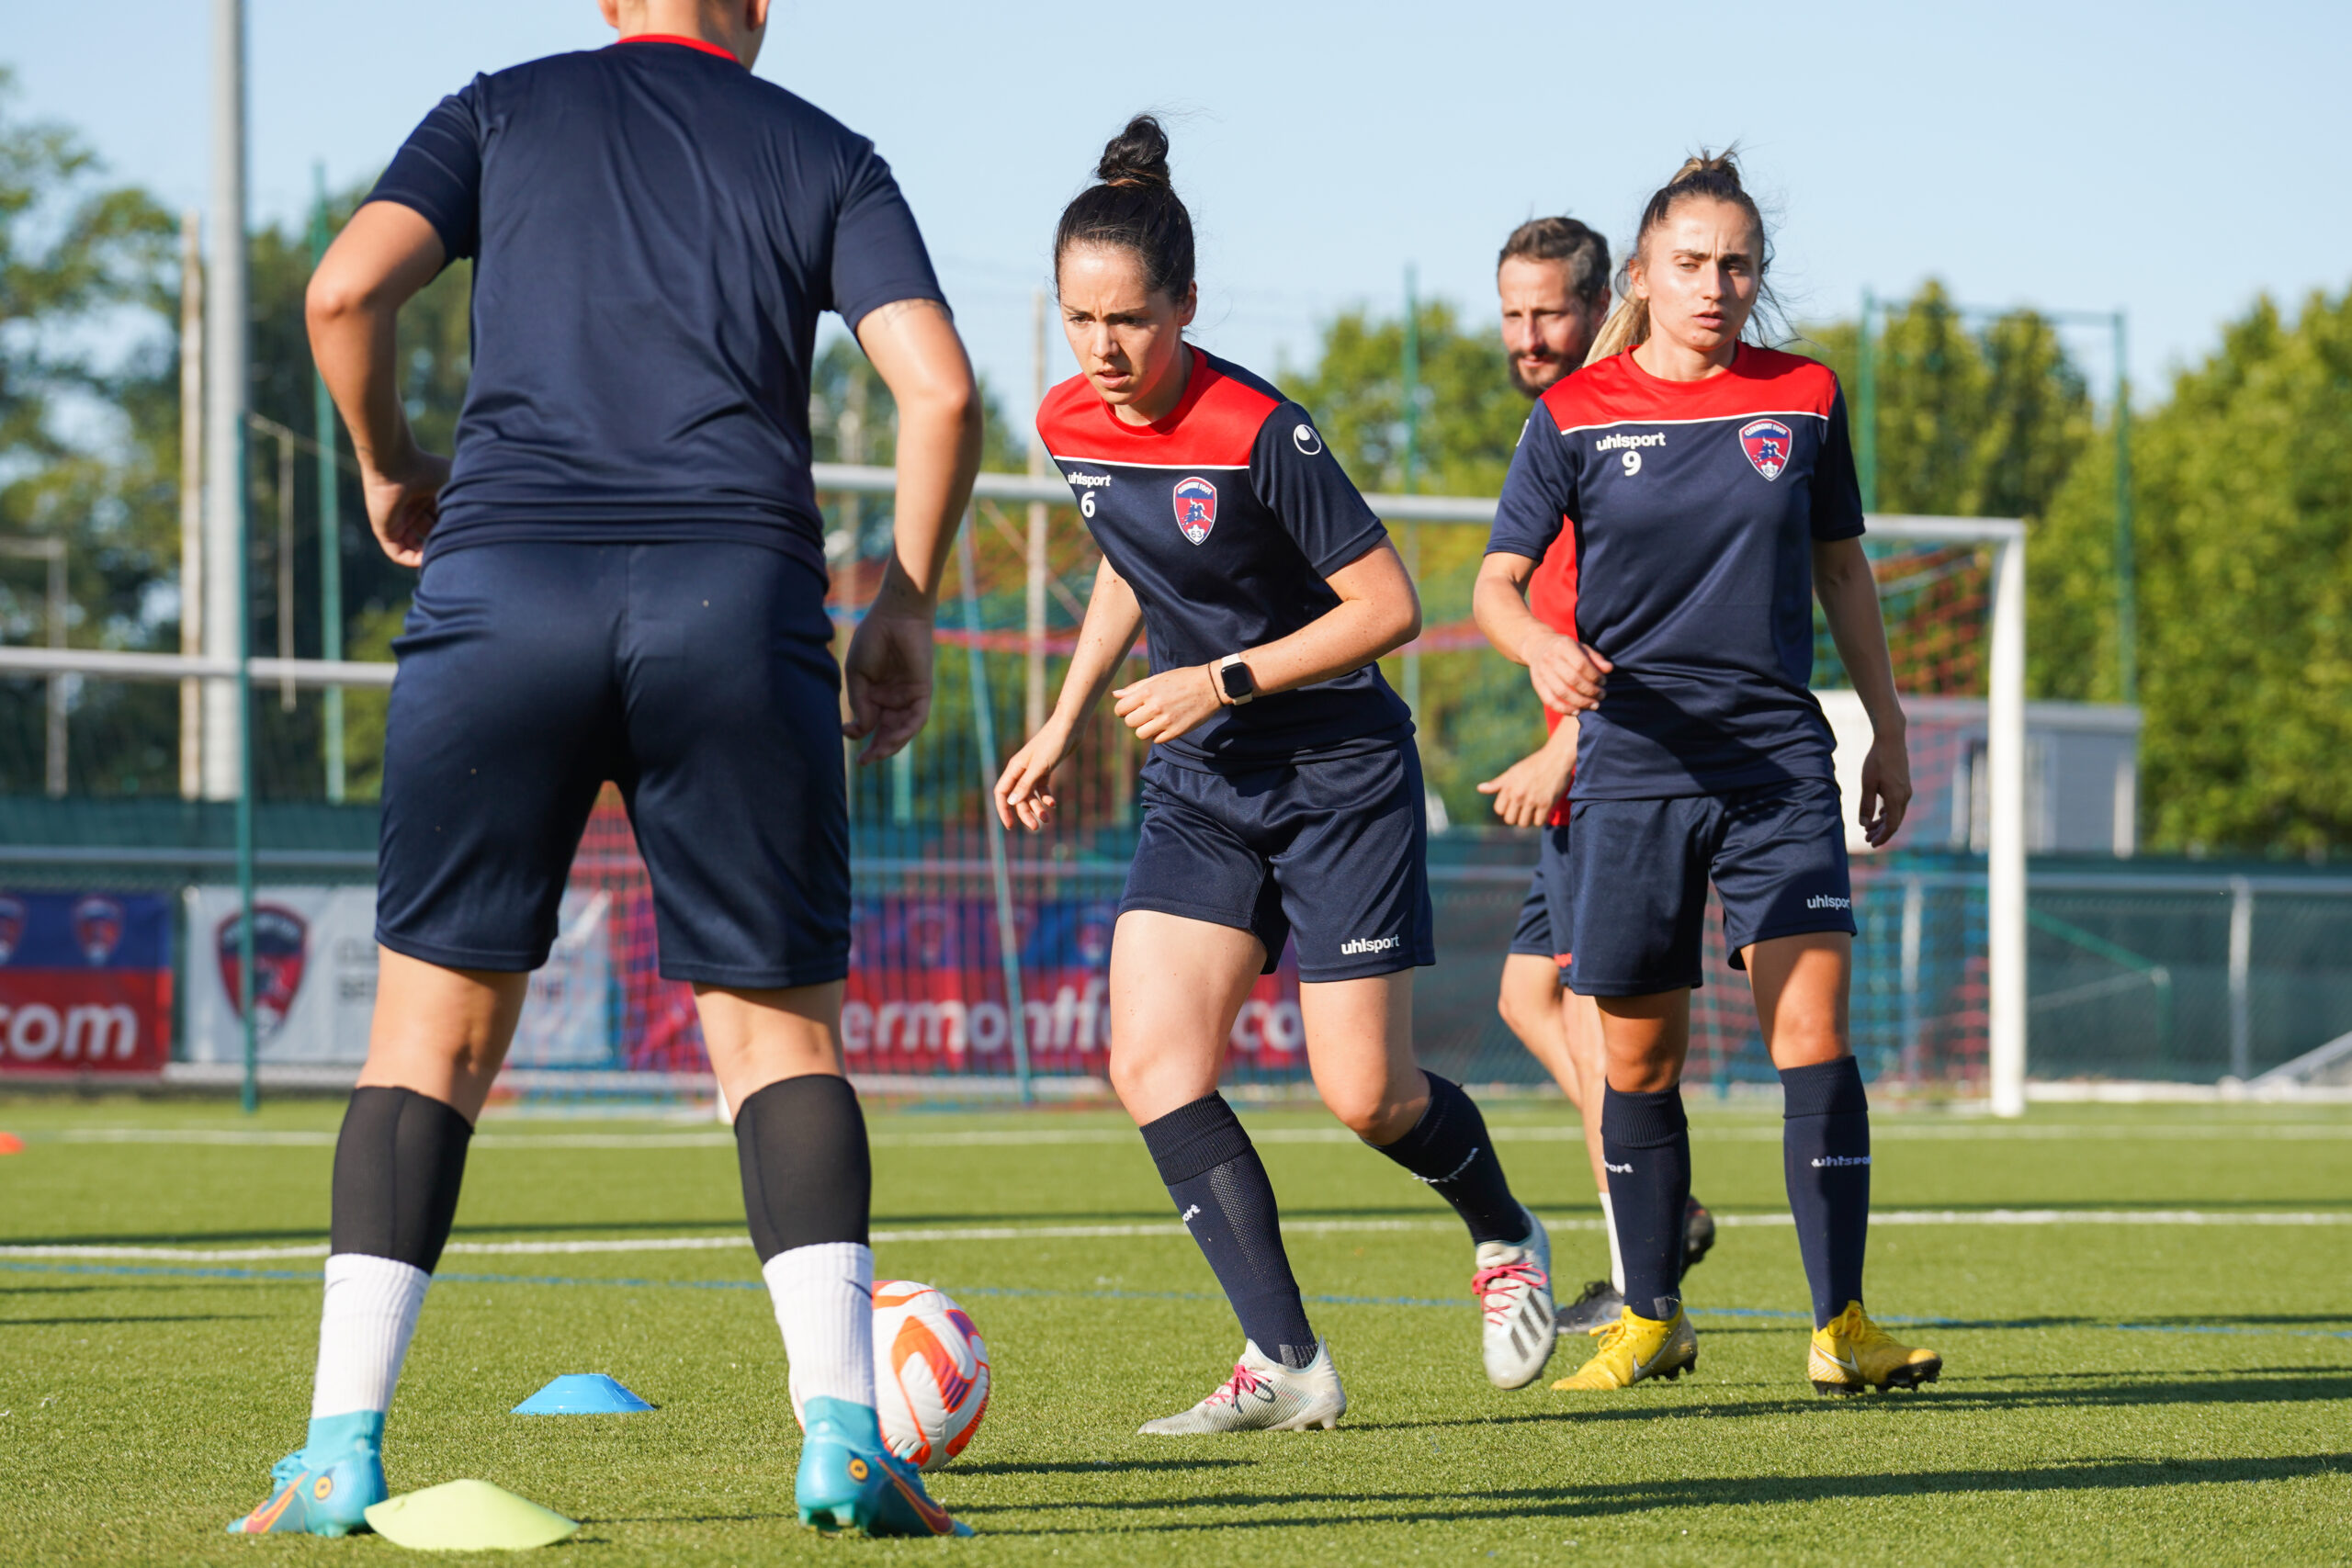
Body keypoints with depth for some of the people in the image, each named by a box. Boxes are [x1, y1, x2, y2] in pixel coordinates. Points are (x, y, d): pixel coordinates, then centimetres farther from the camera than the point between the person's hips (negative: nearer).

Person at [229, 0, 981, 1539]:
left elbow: (348, 287, 0)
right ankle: (844, 1436, -5)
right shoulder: (825, 155, 16)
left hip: (504, 584, 0)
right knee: (782, 1033, 8)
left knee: (432, 1028, 7)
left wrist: (392, 468, 18)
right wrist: (906, 614, 15)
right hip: (739, 596, 0)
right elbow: (942, 389, 4)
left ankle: (342, 1450, -1)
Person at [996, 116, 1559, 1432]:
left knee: (1366, 1096, -5)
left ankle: (1508, 1237, 29)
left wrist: (1225, 682, -20)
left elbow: (1388, 605, -17)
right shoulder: (1070, 424, -2)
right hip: (1201, 786, 6)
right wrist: (1066, 724, 14)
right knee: (1152, 1062, -13)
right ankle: (1289, 1365, -10)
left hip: (1343, 776, -6)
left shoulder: (1258, 433, -22)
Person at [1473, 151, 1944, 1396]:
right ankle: (1651, 1318, 22)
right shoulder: (1575, 415, 0)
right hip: (1631, 766, 0)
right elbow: (1496, 581, 1)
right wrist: (1541, 649, -21)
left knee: (1811, 1026, -12)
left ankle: (1840, 1327, -10)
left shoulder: (1804, 398, 5)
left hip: (1780, 761, 0)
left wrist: (1889, 731, 15)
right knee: (1639, 1057, 6)